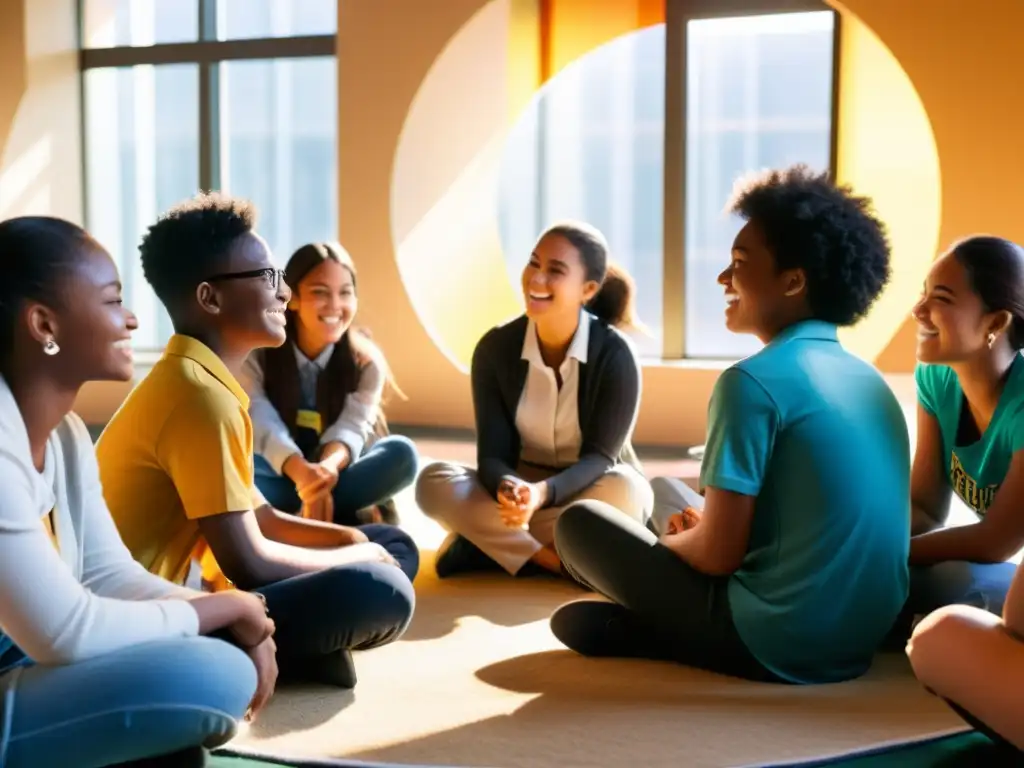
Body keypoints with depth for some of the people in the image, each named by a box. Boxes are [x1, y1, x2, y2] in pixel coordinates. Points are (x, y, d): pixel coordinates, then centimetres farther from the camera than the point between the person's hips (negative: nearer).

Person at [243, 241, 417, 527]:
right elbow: (260, 421, -26)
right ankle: (339, 517, -32)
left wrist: (327, 468, -47)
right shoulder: (257, 352, -10)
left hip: (337, 473, 1)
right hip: (280, 476, -1)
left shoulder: (365, 361, -6)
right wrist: (302, 472, -48)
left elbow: (351, 428, -21)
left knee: (401, 453, -27)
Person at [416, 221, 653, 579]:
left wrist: (542, 494, -42)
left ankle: (489, 543, -25)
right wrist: (509, 489, -40)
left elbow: (600, 457, -21)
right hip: (521, 486, 2)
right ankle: (560, 560, -30)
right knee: (434, 483, -25)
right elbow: (492, 454, -14)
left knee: (624, 490, -37)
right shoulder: (495, 347, -12)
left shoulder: (615, 354, -19)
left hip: (588, 491, -2)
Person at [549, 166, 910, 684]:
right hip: (862, 641, 8)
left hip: (775, 645, -8)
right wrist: (703, 525, 15)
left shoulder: (754, 381, -16)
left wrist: (671, 540, 7)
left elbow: (718, 554, -16)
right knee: (673, 498, 27)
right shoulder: (871, 381, 8)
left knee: (580, 523, 8)